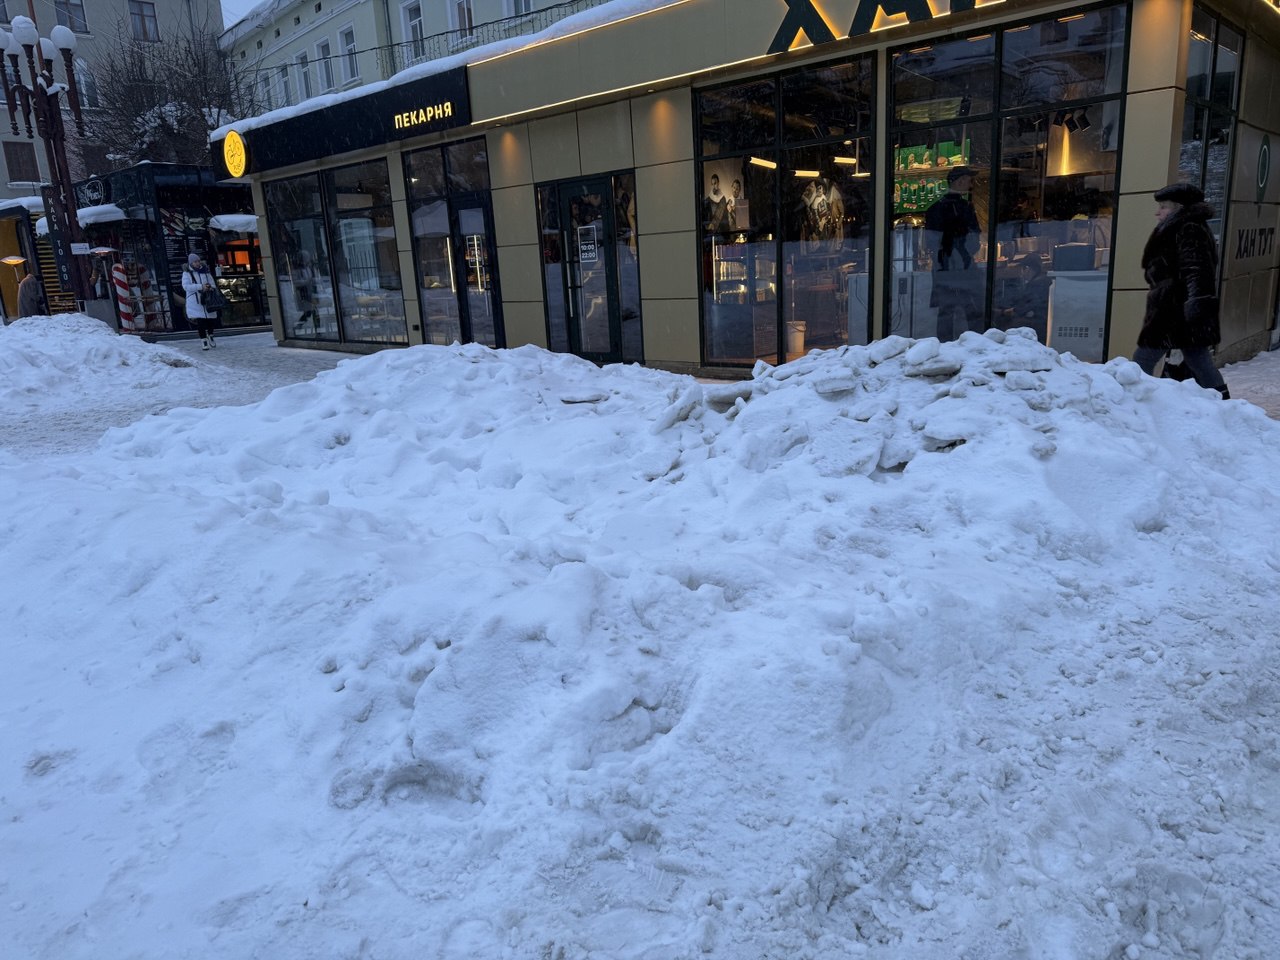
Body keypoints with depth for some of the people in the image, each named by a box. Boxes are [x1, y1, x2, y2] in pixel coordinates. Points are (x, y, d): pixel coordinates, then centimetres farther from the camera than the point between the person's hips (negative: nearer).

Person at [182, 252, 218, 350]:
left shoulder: (205, 271, 8)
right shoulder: (187, 273, -2)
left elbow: (212, 283, 13)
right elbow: (185, 286, -14)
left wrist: (210, 287, -11)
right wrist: (200, 287, -22)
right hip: (195, 301, -3)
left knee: (210, 319, 9)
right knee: (200, 320, -6)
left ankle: (210, 336, 34)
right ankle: (203, 340, 3)